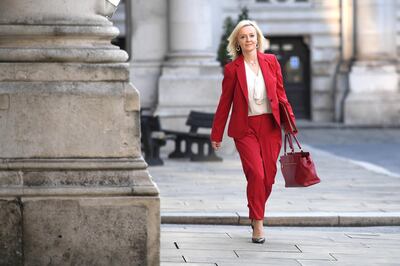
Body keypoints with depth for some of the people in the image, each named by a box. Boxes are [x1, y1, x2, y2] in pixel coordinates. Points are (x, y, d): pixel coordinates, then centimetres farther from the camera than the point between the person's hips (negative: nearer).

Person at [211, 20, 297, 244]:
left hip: (270, 126, 3)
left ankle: (256, 213, 29)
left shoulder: (271, 62, 6)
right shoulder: (232, 68, 0)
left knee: (268, 177, 4)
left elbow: (280, 94, 11)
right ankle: (258, 224, -3)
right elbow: (225, 103, 5)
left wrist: (290, 121, 1)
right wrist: (216, 134, 7)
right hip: (245, 128, -3)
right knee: (256, 174, -14)